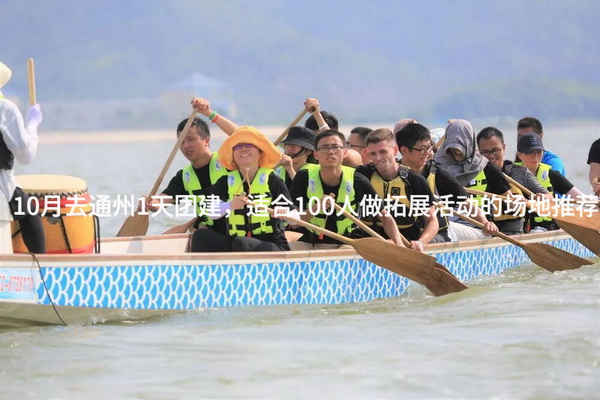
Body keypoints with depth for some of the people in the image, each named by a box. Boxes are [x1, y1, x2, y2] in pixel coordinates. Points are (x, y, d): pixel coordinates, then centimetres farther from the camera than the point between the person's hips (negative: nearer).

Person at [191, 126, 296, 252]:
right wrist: (230, 205, -31)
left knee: (240, 243, -34)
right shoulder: (225, 182, 10)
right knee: (201, 236, -21)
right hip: (234, 246, 3)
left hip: (271, 247, -3)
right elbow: (212, 212, -9)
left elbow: (294, 218, -5)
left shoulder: (272, 181, 3)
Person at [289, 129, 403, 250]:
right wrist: (316, 208, -25)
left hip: (347, 244, -1)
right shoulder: (304, 178, -6)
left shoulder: (357, 181, -8)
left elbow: (385, 217, -4)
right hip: (309, 243, 1)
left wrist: (399, 245, -21)